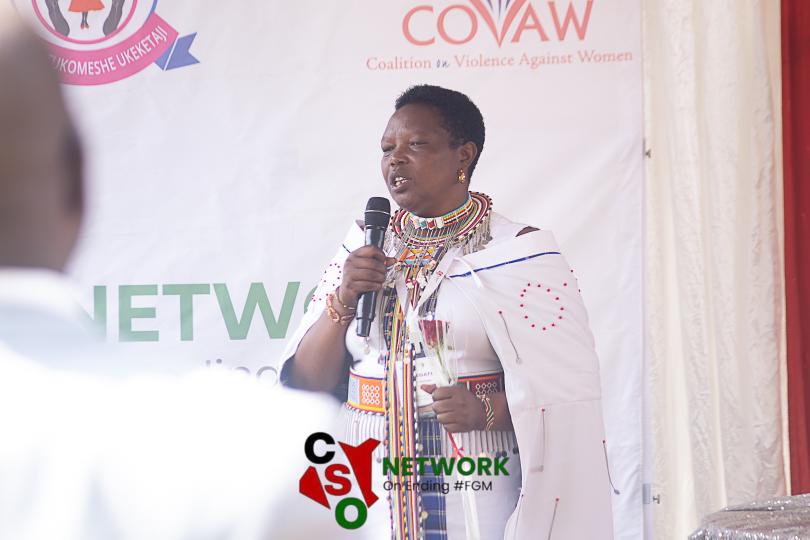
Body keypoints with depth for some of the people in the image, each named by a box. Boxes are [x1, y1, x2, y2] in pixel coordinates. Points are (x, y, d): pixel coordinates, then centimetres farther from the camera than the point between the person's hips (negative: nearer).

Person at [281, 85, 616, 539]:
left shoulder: (518, 253, -5)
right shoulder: (363, 247, 7)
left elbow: (567, 388, -9)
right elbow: (309, 382, 5)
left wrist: (486, 410, -25)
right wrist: (342, 301, -11)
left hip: (478, 502, -4)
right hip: (370, 499, 4)